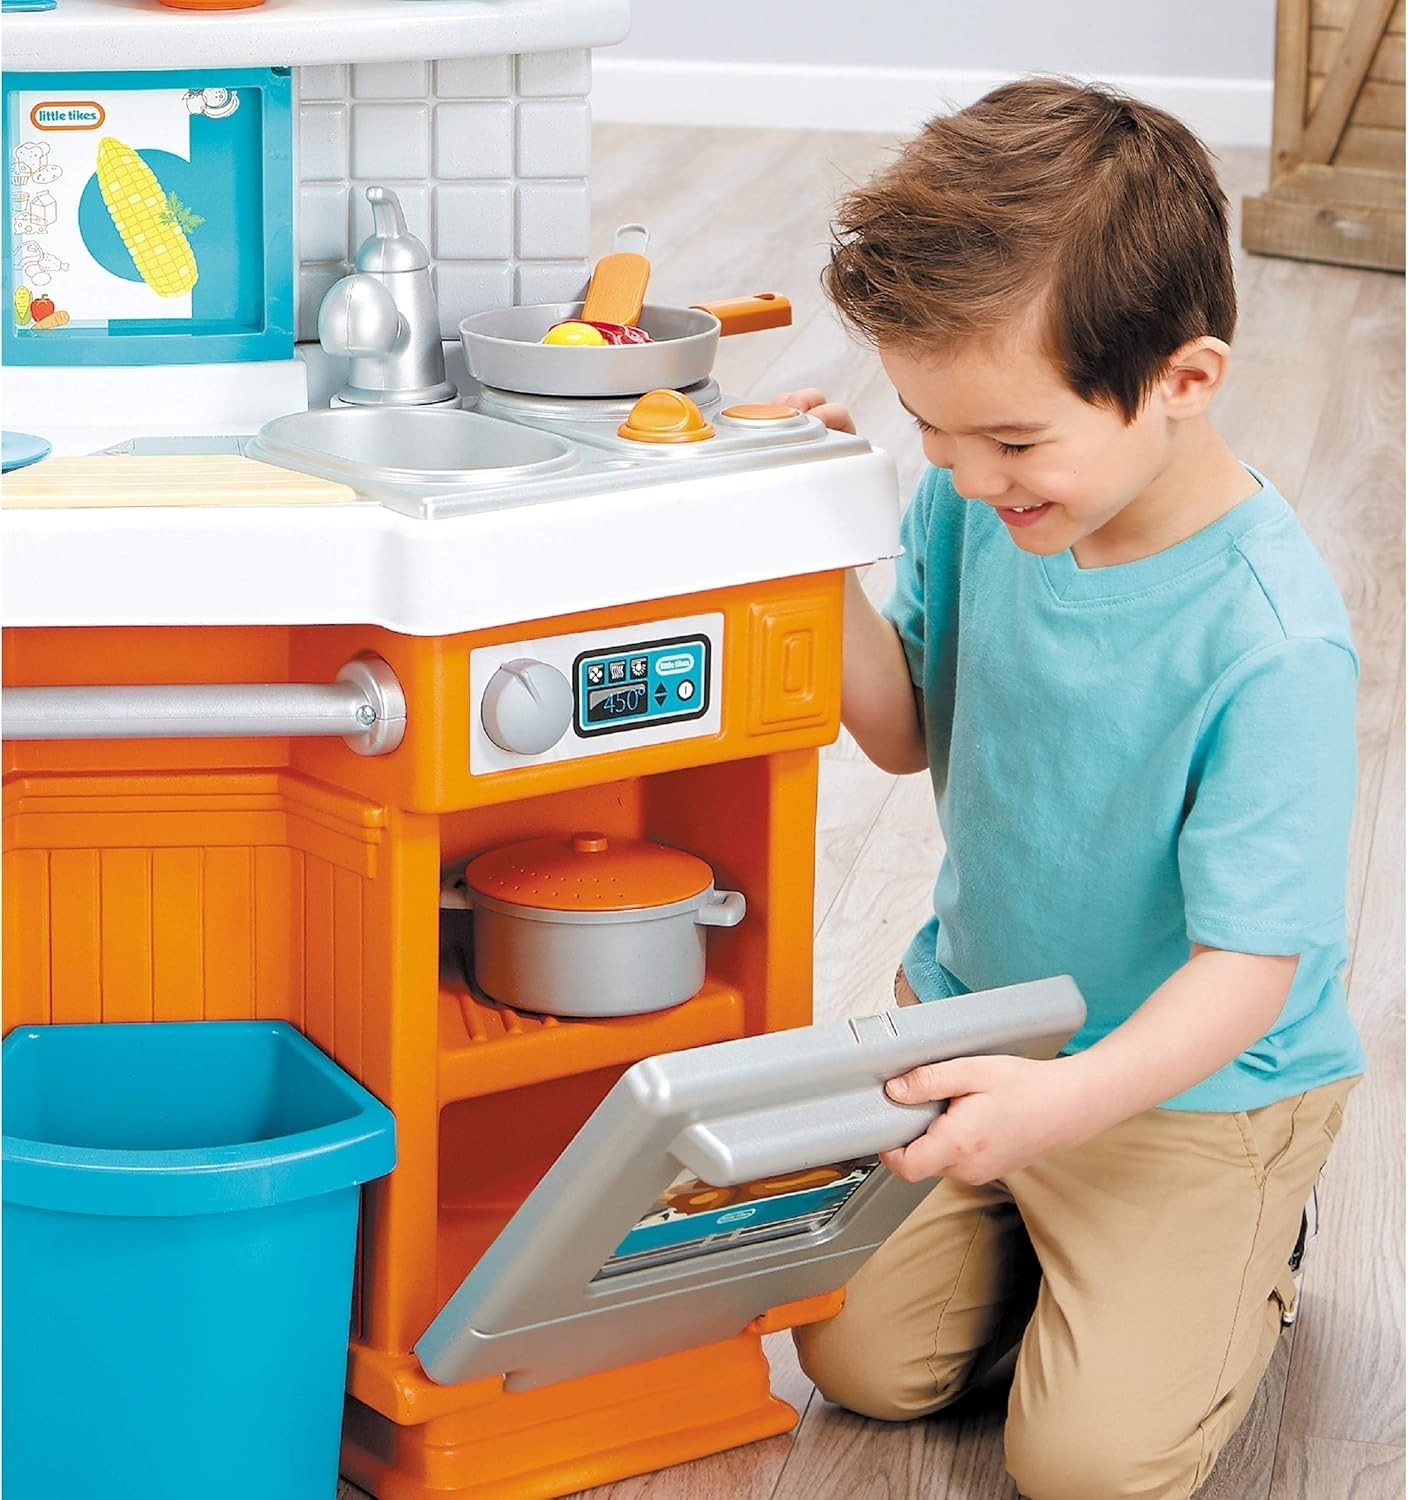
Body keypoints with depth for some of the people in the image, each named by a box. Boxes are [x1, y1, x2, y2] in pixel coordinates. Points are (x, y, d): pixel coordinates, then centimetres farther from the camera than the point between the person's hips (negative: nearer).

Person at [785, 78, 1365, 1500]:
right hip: (977, 1020, 6)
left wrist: (1072, 1098, -47)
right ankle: (1041, 1230, 31)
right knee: (860, 1359, 3)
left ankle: (1241, 1262, 20)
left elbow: (1251, 966, -29)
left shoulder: (1270, 645, -32)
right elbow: (909, 731, 1)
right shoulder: (981, 502, -14)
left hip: (1190, 1074, -5)